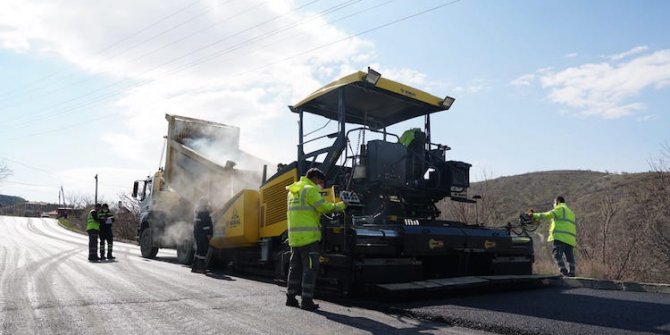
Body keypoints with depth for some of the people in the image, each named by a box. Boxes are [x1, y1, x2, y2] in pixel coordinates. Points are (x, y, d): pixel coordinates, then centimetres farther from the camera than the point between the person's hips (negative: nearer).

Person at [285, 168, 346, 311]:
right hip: (308, 236, -9)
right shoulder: (310, 189, -8)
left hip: (294, 236, 9)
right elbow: (324, 207, -13)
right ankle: (307, 301, -2)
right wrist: (341, 205, 0)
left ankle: (291, 297, 19)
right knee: (310, 268, -3)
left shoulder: (292, 191, 20)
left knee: (295, 268, 15)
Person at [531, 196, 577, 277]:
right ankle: (571, 274, 3)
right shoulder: (570, 212, 32)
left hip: (561, 237, -9)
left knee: (557, 255, -13)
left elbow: (548, 215, -12)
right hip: (570, 238, 9)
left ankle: (563, 272, -24)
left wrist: (535, 215, -6)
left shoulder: (560, 208, 3)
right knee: (570, 257, 6)